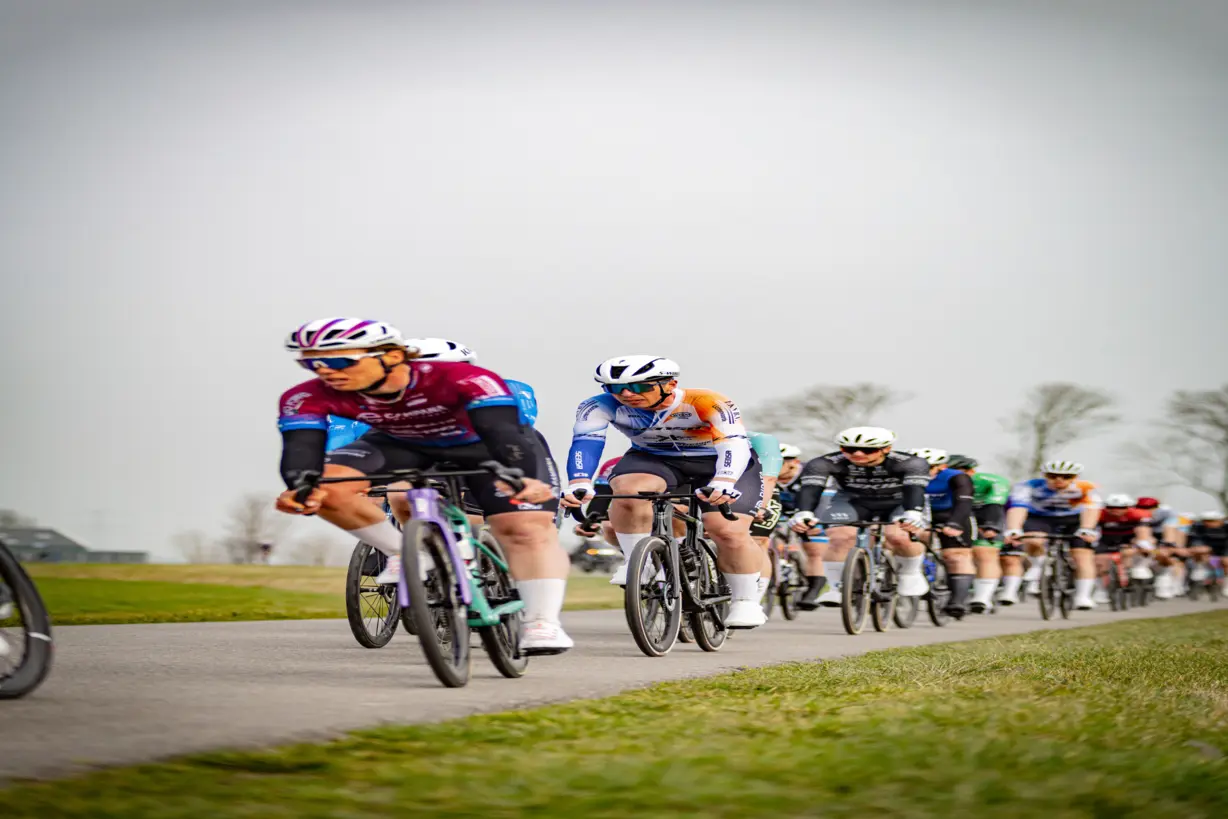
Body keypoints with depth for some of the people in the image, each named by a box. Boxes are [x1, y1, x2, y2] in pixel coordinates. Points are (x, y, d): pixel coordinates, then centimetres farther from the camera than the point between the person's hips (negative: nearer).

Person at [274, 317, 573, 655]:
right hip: (402, 445, 3)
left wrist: (520, 478, -68)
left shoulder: (463, 379, -40)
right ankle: (402, 553, -5)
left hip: (483, 447, -3)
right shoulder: (309, 397, -28)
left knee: (528, 528, -21)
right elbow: (301, 445, -37)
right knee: (327, 488, -22)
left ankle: (543, 624, -17)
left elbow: (502, 431, -49)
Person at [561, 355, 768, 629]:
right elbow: (586, 441, -34)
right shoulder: (601, 406, -24)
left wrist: (722, 484, -61)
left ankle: (745, 601, 3)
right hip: (653, 459, 2)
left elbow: (734, 444, -42)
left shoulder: (707, 403, -33)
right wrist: (579, 484, -52)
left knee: (729, 532, -19)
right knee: (629, 493, -30)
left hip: (719, 463, -2)